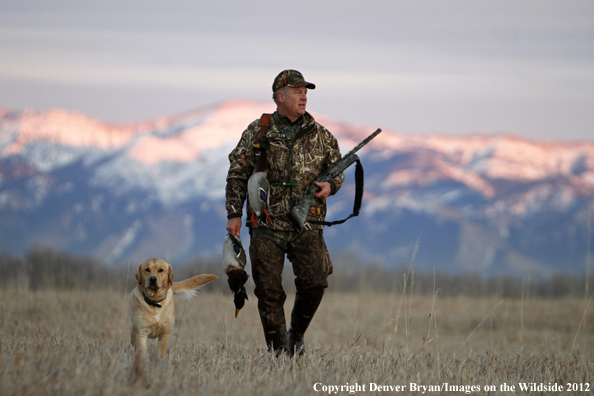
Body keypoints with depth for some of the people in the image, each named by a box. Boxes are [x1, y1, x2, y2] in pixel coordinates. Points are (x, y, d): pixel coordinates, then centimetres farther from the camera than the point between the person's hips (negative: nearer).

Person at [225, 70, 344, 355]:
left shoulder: (320, 136, 9)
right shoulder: (257, 133, 4)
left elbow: (337, 169, 20)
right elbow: (237, 174, 5)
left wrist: (330, 186, -3)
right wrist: (234, 213, -2)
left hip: (307, 226, 1)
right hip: (267, 227, -1)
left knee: (314, 283, -12)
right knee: (269, 290, -2)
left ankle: (297, 333, 14)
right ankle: (278, 351, 9)